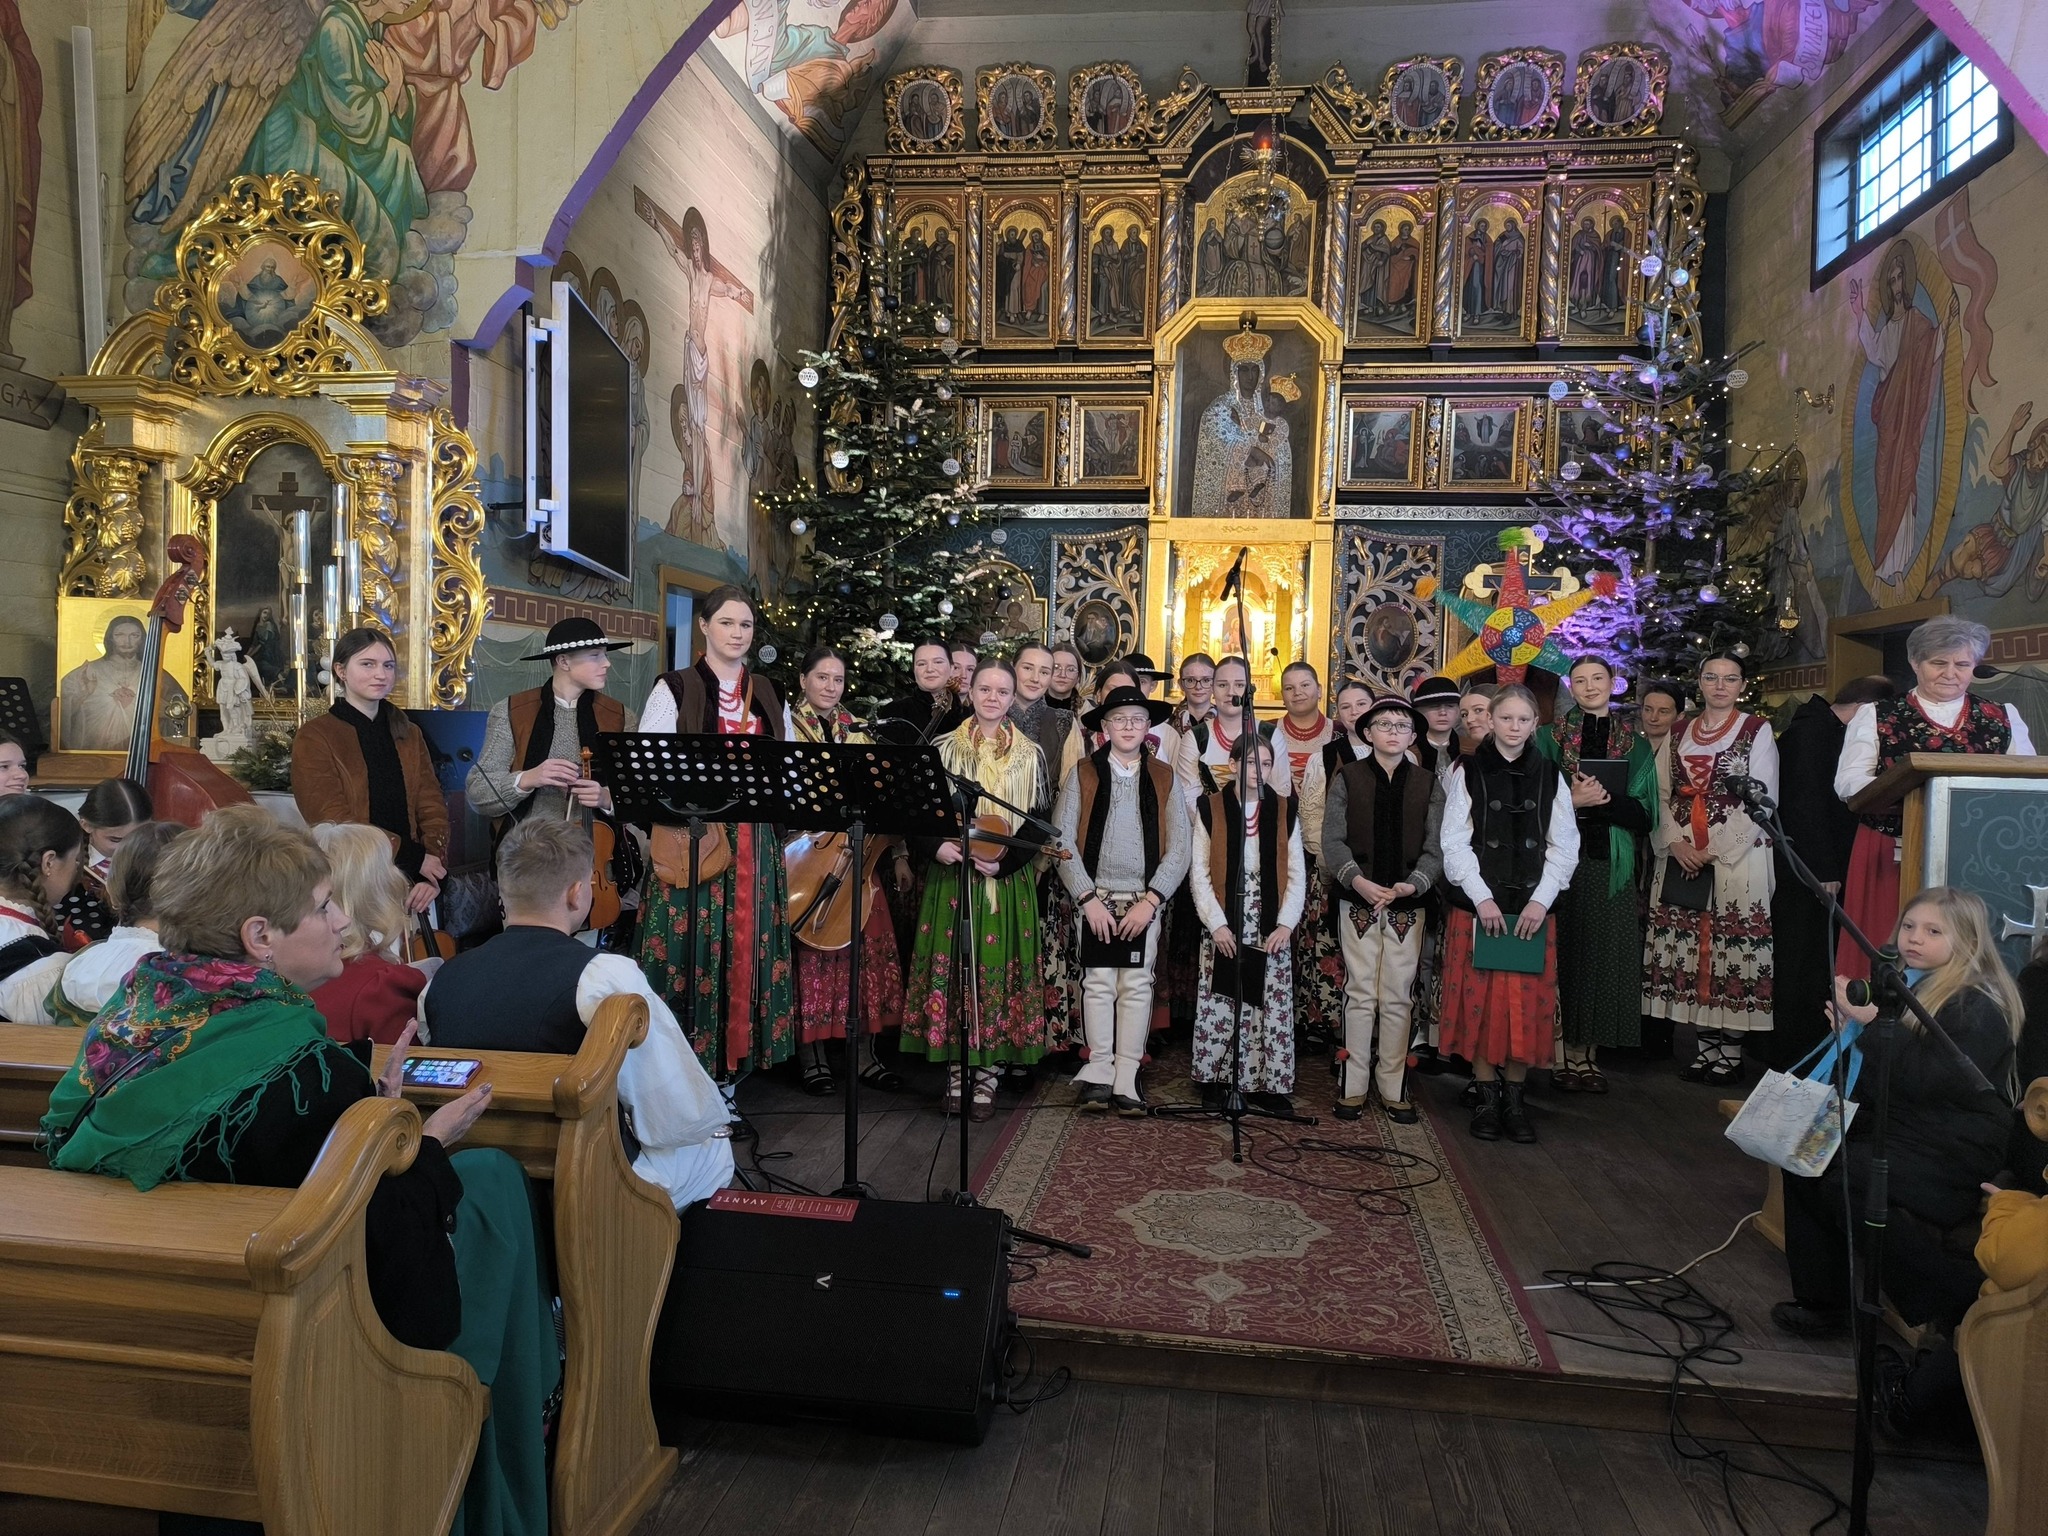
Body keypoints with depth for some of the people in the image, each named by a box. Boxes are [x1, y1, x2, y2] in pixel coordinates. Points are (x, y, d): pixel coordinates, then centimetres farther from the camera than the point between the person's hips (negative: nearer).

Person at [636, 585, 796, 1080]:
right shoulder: (675, 688, 1)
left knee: (747, 951, 5)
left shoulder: (767, 694, 14)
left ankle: (731, 1066, 15)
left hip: (755, 845, 4)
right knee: (692, 951, -4)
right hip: (695, 840, -4)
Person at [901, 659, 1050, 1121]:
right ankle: (956, 1069, 14)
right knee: (952, 971, 2)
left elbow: (1040, 822, 1)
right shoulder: (944, 749, 5)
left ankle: (987, 1073, 11)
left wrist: (1004, 861, -13)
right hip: (951, 878, 0)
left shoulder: (1030, 755, 5)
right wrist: (937, 846, -14)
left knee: (998, 973, 0)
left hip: (1008, 882, 0)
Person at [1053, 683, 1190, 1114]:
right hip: (1094, 896, -1)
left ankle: (1126, 1081, 5)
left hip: (1145, 899, 1)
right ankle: (1099, 1075, 5)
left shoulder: (1164, 778, 9)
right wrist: (1088, 898, -9)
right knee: (1098, 982, -1)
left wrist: (1150, 900, -8)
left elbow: (1179, 848, 3)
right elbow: (1063, 840, -1)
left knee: (1137, 985, 0)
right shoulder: (1083, 773, 6)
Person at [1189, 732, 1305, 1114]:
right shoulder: (1210, 807, 2)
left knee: (1272, 1007, 0)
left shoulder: (1285, 810, 8)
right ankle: (1214, 1081, 13)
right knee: (1218, 1006, 0)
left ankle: (1267, 1083, 10)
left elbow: (1297, 873, 6)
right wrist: (1216, 923, -9)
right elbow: (1199, 872, -1)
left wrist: (1286, 924, -5)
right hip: (1222, 927, -1)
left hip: (1272, 928, 2)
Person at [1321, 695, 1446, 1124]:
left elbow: (1435, 845, 1)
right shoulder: (1347, 778, 3)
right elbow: (1332, 839, -4)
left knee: (1398, 998, 5)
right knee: (1360, 994, 2)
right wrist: (1358, 880, -19)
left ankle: (1393, 1088, 14)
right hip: (1358, 901, -1)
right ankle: (1354, 1086, 11)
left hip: (1408, 904, 1)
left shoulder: (1428, 783, 6)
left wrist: (1412, 884, -16)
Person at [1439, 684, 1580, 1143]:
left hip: (1533, 908, 2)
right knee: (1480, 1000, 2)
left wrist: (1541, 900, -7)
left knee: (1526, 1003, 3)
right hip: (1477, 906, -2)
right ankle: (1487, 1097, 14)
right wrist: (1482, 898, -12)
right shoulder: (1467, 772, 1)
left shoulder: (1549, 777, 7)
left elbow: (1565, 846, 5)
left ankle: (1514, 1097, 15)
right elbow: (1455, 842, -3)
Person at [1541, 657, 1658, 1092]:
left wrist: (1602, 799, -13)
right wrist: (1573, 802, -16)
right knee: (1565, 953, -3)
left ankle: (1589, 1052, 12)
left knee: (1603, 954, 2)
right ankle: (1563, 1054, 4)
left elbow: (1644, 812, 3)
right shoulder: (1550, 738, 6)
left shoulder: (1635, 743, 11)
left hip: (1610, 863, 2)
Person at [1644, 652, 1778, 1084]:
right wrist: (1675, 843, -6)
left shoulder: (1757, 730, 1)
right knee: (1687, 949, 3)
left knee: (1732, 950, -5)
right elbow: (1663, 795, 10)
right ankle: (1704, 1048, 12)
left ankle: (1730, 1052, 3)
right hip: (1682, 857, 4)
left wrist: (1716, 851, -13)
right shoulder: (1680, 732, 14)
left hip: (1738, 857, -4)